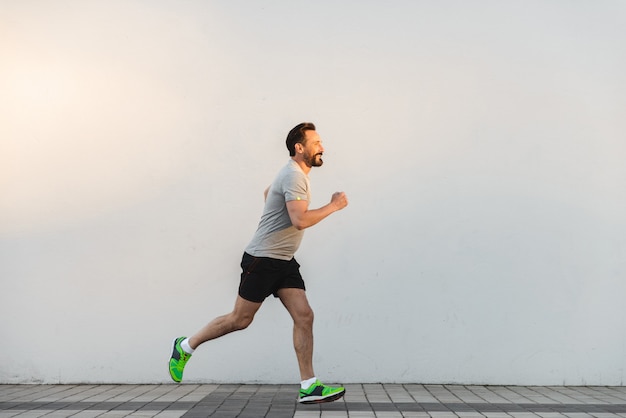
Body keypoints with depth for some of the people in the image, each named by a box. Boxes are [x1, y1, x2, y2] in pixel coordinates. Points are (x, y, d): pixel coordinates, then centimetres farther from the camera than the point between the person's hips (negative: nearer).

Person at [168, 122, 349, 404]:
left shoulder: (295, 175, 14)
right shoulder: (294, 176, -18)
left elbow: (267, 192, 32)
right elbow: (300, 220, -30)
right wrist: (333, 206, -20)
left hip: (284, 261, 9)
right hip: (262, 260, -9)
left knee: (304, 316, -4)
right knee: (240, 320, 2)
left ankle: (309, 387, -4)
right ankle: (186, 346, 21)